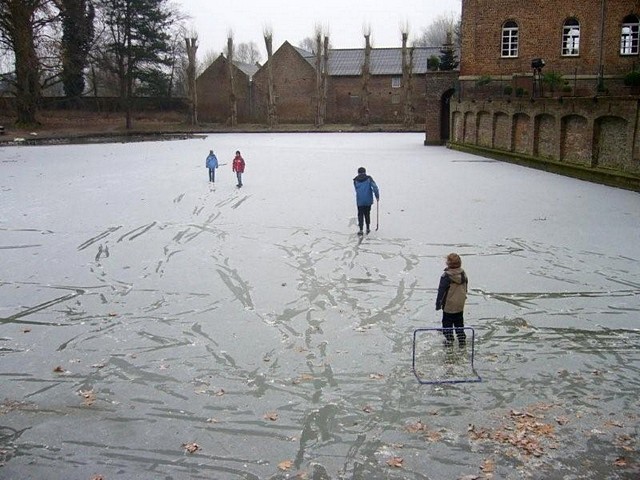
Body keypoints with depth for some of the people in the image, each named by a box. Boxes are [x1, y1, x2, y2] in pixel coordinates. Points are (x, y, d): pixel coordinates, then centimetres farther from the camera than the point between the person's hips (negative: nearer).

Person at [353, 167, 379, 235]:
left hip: (360, 201, 0)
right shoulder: (368, 178, -2)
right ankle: (368, 228, 23)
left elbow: (357, 190, 8)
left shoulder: (355, 180, 2)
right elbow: (375, 187, -12)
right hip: (368, 201, 0)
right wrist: (377, 196, -5)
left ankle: (360, 230, -6)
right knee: (367, 214, 16)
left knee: (360, 215, 6)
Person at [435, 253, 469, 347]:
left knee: (447, 322, 9)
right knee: (459, 322, 18)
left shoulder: (446, 276, -21)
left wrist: (438, 303, -7)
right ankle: (462, 339, 21)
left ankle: (449, 339, 12)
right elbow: (465, 288, 12)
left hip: (449, 305, -6)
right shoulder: (463, 274, -2)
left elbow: (441, 291, -16)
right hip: (460, 304, 6)